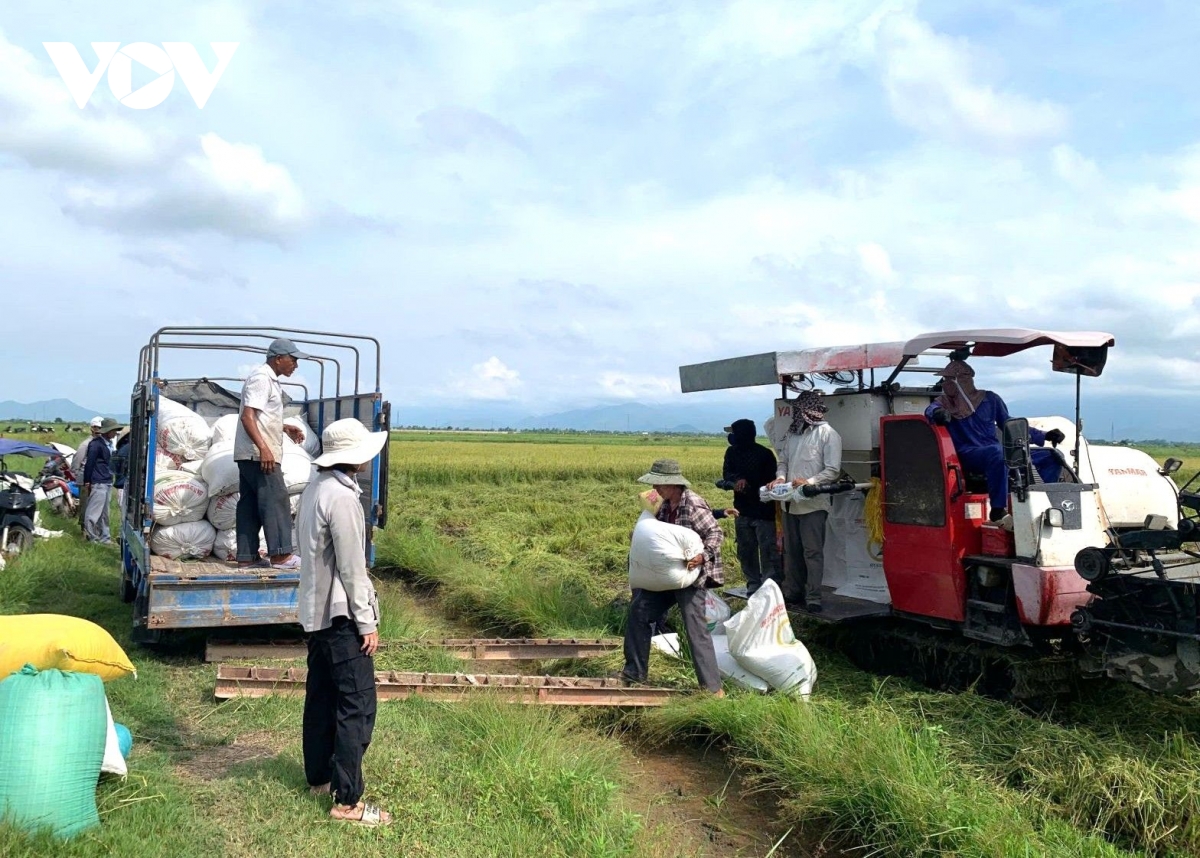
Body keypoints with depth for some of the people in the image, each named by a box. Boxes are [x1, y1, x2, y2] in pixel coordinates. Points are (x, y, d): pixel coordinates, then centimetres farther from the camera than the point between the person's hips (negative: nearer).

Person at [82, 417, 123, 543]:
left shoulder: (109, 443, 12)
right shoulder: (96, 444, -12)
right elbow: (89, 463, -13)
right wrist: (87, 481, -12)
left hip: (108, 482, 9)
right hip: (98, 483, -9)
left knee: (104, 512, 14)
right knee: (94, 511, -5)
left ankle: (103, 536, 20)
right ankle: (89, 536, 2)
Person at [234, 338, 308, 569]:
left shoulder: (270, 379, 19)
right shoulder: (261, 378, -12)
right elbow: (247, 416, -20)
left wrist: (286, 428, 19)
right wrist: (263, 448, -27)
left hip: (250, 454, 10)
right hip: (258, 453, -10)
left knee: (249, 504, 9)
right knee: (276, 500, -10)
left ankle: (247, 556, 11)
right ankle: (280, 554, -9)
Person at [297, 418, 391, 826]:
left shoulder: (315, 489, 10)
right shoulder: (342, 497, -20)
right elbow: (351, 567, -20)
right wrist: (368, 622, -14)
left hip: (315, 610, 10)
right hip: (341, 614, -10)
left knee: (321, 697, 18)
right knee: (357, 706, -7)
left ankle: (319, 777, 29)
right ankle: (347, 800, -4)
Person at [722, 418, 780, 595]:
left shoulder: (765, 455, -12)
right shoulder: (732, 452, 5)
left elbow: (768, 482, -8)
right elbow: (726, 473, -7)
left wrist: (747, 486, -15)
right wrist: (738, 479, -27)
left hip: (763, 510, -6)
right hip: (742, 509, 6)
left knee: (767, 551, -7)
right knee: (745, 551, 12)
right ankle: (753, 586, 22)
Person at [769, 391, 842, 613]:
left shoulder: (828, 434, -8)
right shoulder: (793, 432, 12)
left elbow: (833, 470, -12)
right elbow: (783, 460, 17)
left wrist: (809, 482, -23)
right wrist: (781, 477, -3)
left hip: (813, 503, -7)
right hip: (790, 502, 7)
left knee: (813, 552, -6)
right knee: (791, 550, 15)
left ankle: (813, 598, -2)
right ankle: (792, 592, 25)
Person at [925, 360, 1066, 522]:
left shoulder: (990, 399, 14)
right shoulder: (945, 402, 8)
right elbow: (930, 410, -14)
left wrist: (1044, 436, 14)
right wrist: (937, 413, -40)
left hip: (998, 454, 5)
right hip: (969, 456, -5)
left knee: (1052, 457, -3)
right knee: (996, 452, -39)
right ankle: (998, 511, -37)